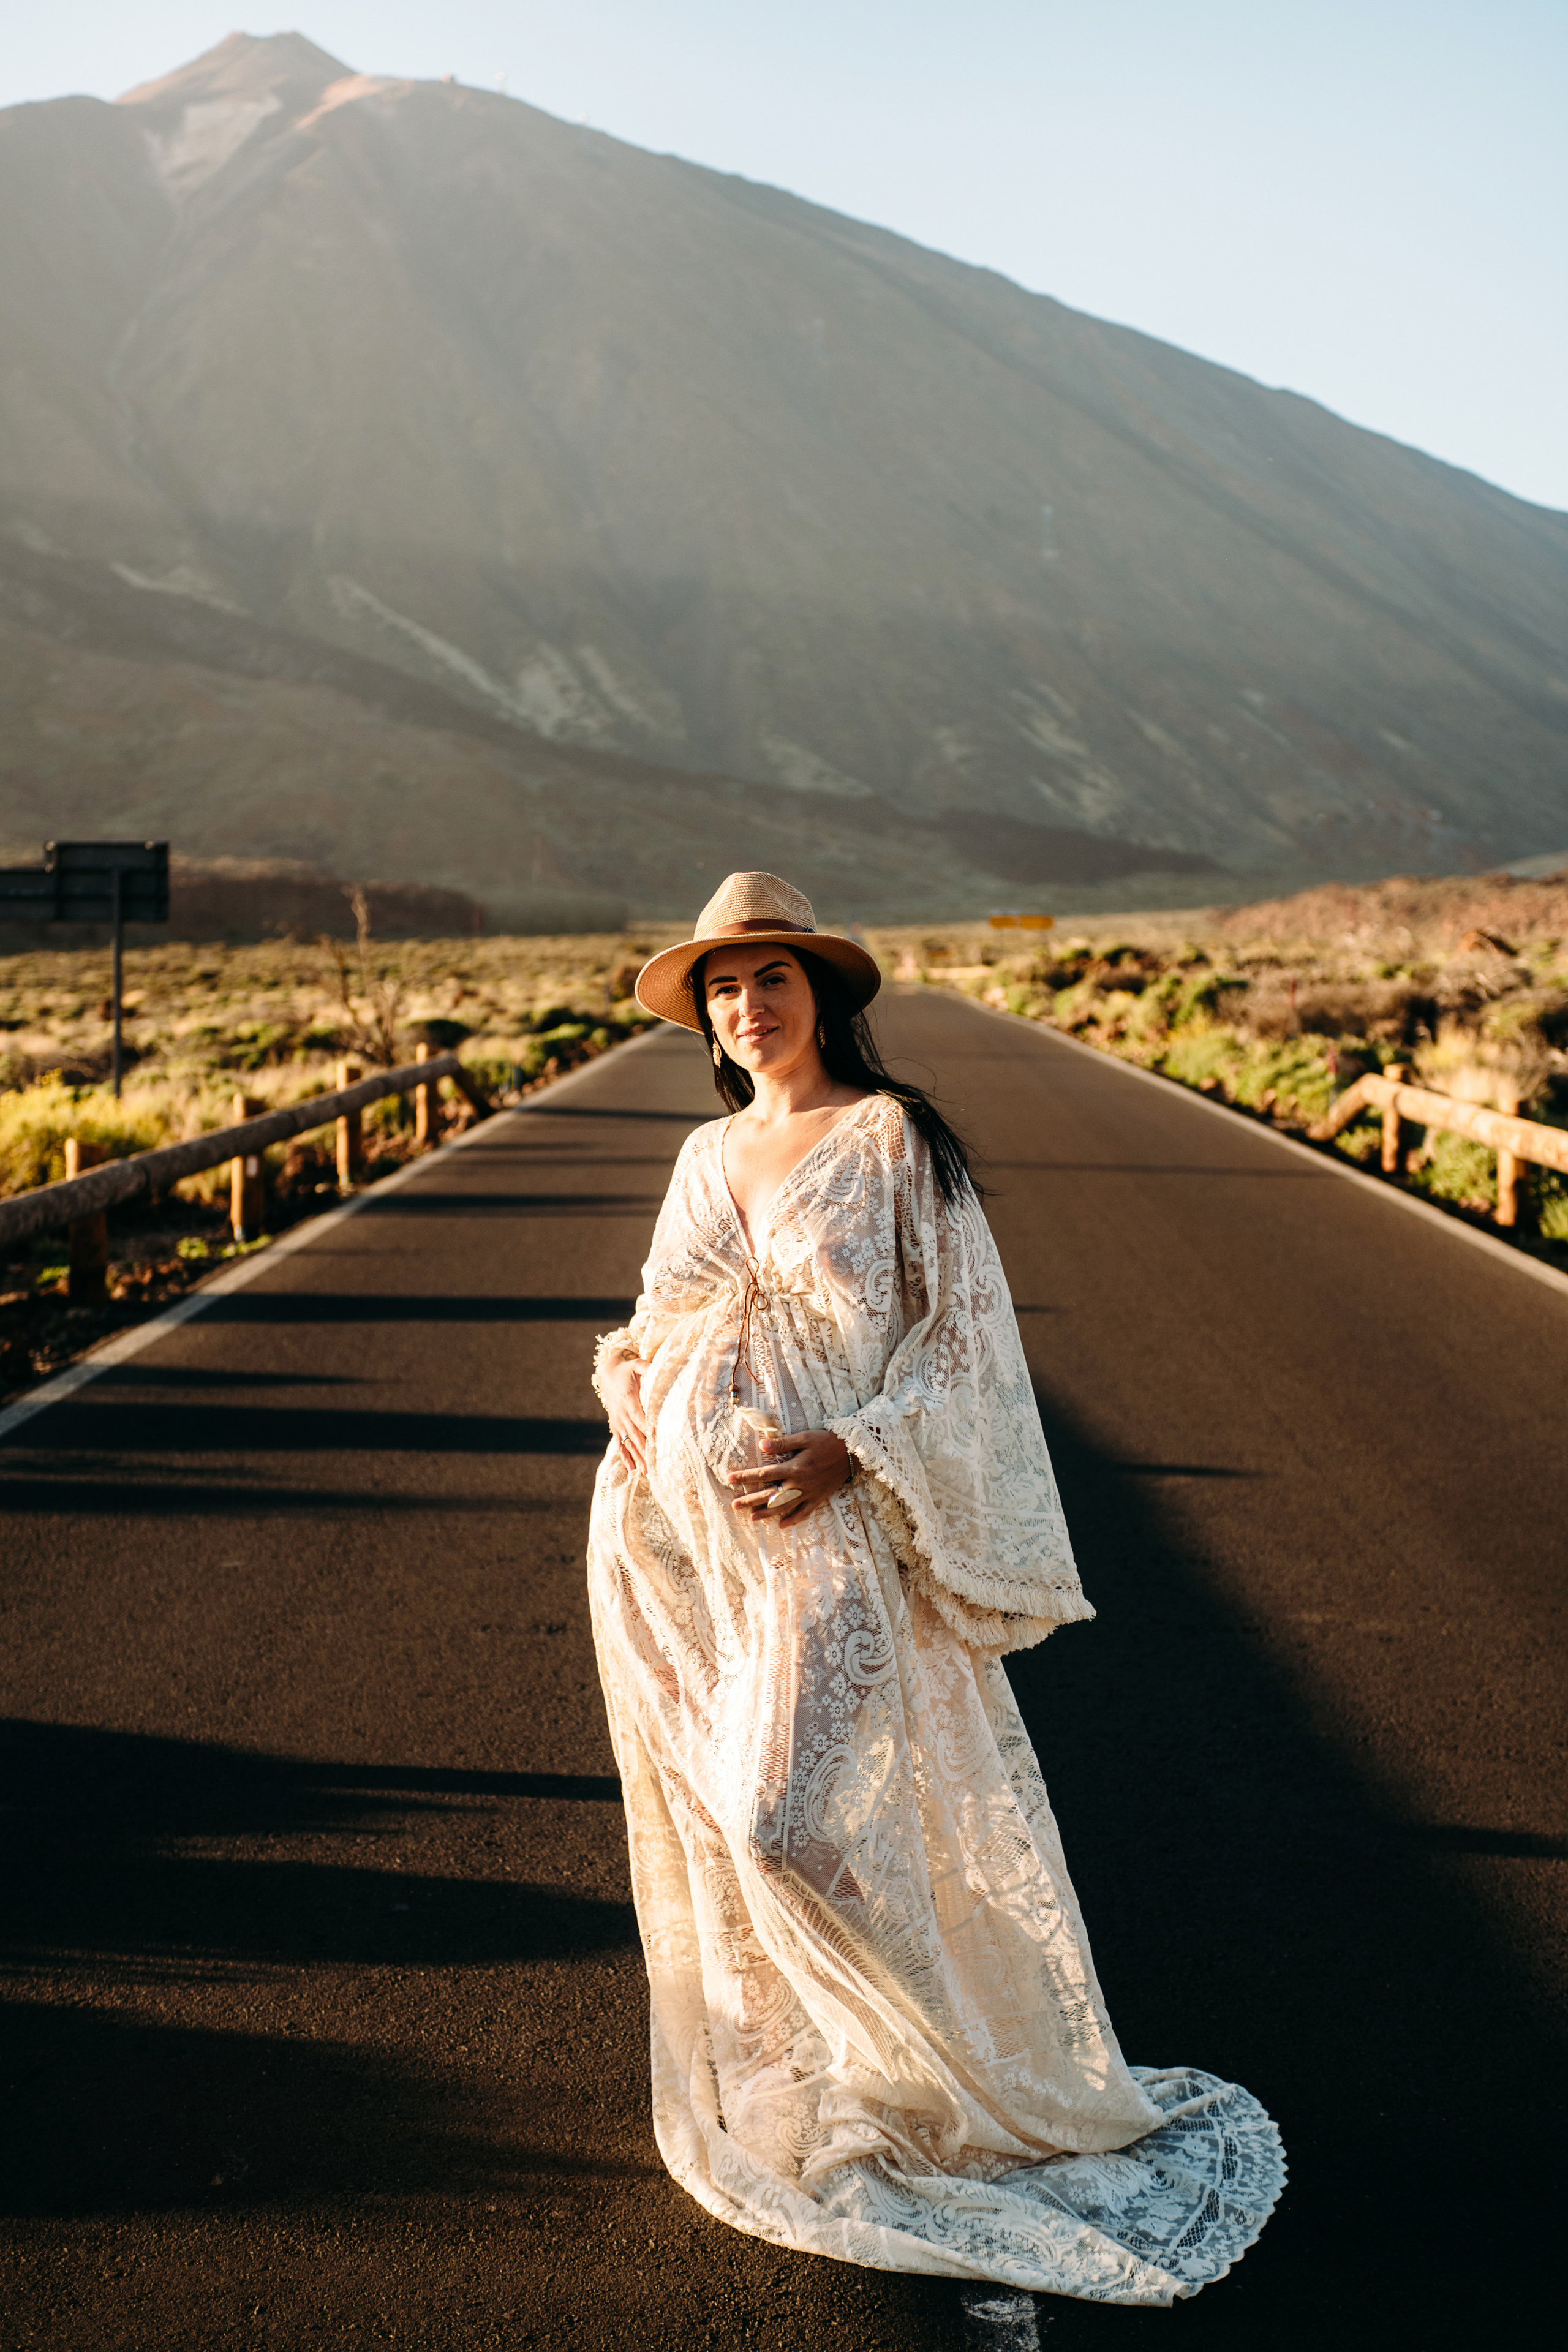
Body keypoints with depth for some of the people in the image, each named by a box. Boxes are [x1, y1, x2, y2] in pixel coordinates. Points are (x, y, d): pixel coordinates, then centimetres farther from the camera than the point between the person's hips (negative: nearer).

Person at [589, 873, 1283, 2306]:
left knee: (797, 1823, -12)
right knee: (705, 1823, 11)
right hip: (667, 1532, 6)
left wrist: (848, 1452, -18)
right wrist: (628, 1386, 1)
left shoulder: (894, 1139, -4)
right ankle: (771, 2088, 31)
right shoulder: (706, 1156, 12)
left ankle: (992, 2082, 13)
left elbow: (965, 1343, -6)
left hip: (820, 1533, -6)